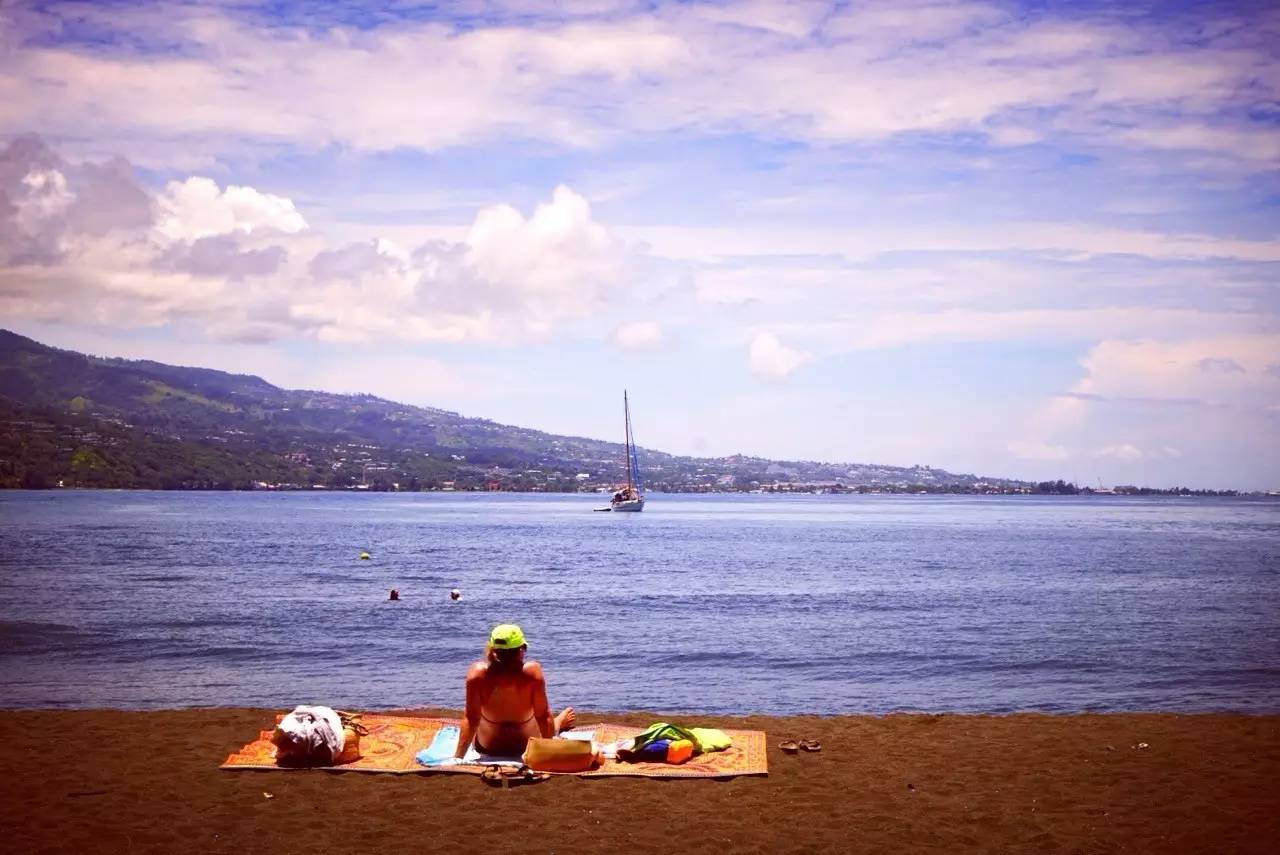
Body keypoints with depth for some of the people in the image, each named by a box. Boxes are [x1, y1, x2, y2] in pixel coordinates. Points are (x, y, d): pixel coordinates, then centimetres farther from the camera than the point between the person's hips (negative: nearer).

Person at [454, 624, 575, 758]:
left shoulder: (477, 673, -25)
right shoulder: (533, 672, -27)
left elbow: (471, 719, -20)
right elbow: (543, 716, -18)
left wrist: (458, 757, -11)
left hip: (487, 748, 2)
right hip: (529, 747, -2)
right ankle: (559, 723, 63)